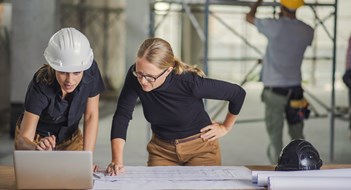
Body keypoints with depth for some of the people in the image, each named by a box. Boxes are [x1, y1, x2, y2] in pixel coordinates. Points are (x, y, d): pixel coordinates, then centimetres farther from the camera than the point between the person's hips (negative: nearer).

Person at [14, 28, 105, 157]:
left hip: (71, 138, 2)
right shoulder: (40, 86, -33)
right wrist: (38, 148, -56)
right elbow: (23, 140, -34)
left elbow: (91, 116, -14)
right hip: (36, 140, -2)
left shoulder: (91, 71, -25)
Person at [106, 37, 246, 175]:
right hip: (161, 149, 3)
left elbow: (238, 93, -20)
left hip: (200, 149, -3)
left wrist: (225, 127, -6)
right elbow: (122, 115, -20)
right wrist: (117, 160, -31)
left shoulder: (189, 82, -31)